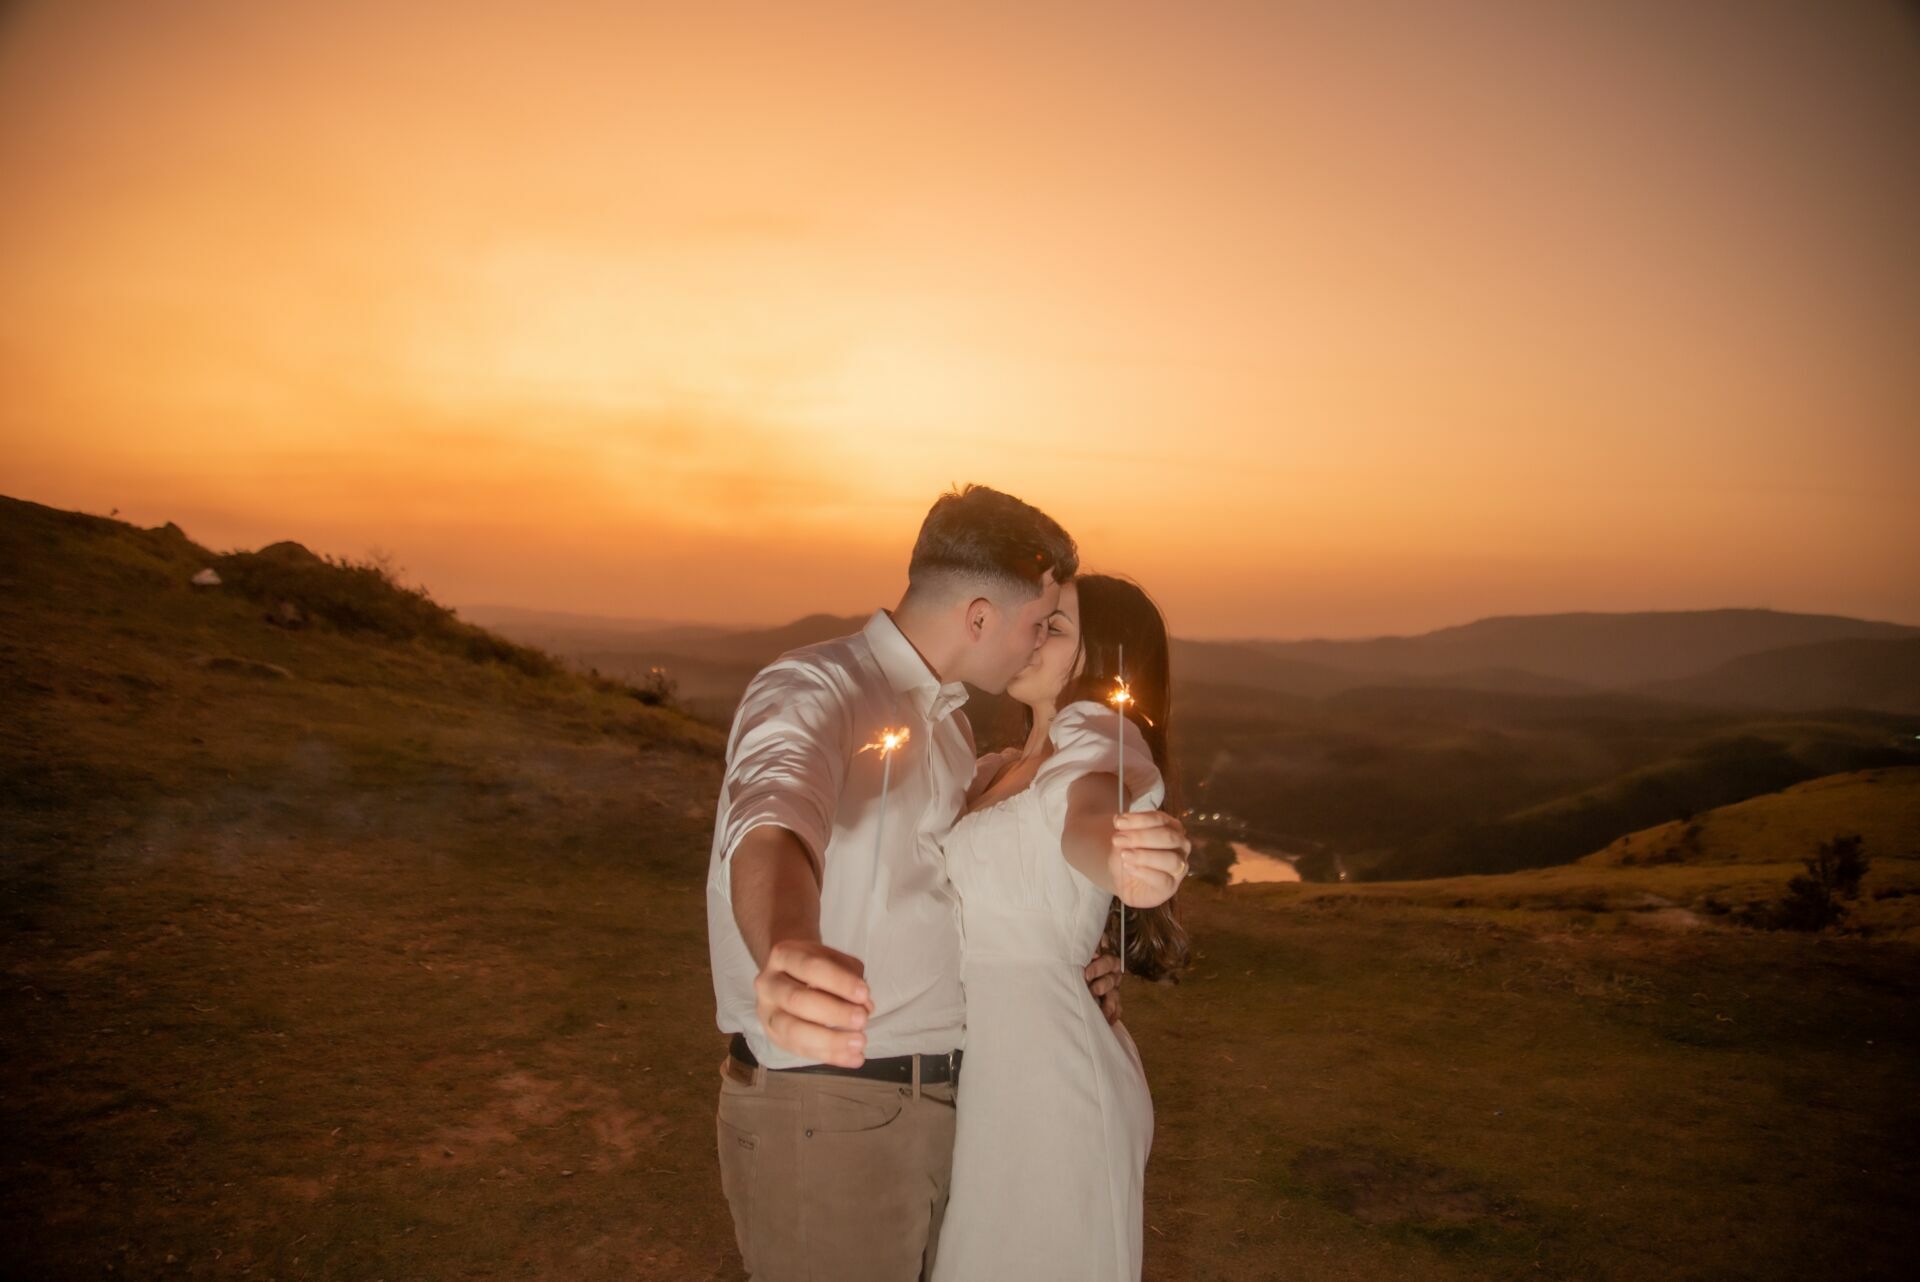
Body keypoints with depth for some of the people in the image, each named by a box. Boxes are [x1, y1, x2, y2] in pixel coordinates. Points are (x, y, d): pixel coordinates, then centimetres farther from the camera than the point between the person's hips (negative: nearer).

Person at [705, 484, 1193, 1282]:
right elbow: (772, 833, -38)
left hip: (932, 1099, 8)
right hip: (825, 1114, -8)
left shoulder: (946, 722, 12)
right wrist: (788, 955, -60)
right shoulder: (811, 690, -17)